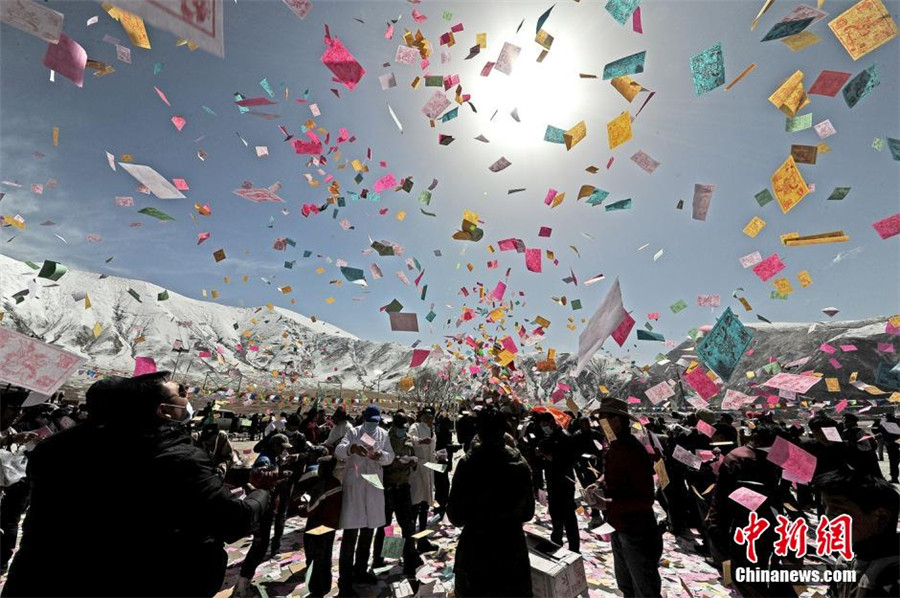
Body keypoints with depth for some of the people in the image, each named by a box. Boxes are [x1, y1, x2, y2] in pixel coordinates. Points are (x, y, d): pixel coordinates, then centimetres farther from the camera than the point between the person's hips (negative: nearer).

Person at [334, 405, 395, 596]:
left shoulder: (383, 434, 5)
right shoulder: (353, 433, -4)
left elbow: (390, 456, -1)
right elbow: (338, 451, -17)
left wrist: (380, 455, -23)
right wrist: (352, 448, -38)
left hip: (374, 487, 4)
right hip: (354, 486, -4)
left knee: (368, 532, 18)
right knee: (350, 534, -1)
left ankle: (360, 571, 36)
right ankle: (345, 581, 12)